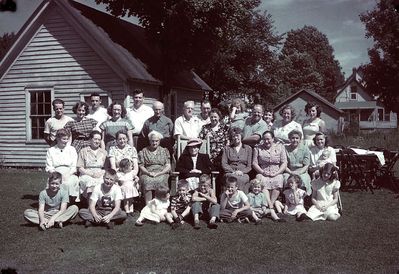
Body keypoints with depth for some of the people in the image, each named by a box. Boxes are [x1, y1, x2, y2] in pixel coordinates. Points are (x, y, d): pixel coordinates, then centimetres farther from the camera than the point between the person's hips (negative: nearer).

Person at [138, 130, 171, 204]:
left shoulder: (164, 151, 17)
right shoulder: (144, 151, 17)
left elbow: (168, 167, 9)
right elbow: (141, 166, 10)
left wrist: (158, 173, -8)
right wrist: (149, 173, -9)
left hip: (162, 173, 0)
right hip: (147, 174, 0)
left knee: (160, 181, -34)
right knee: (147, 181, -34)